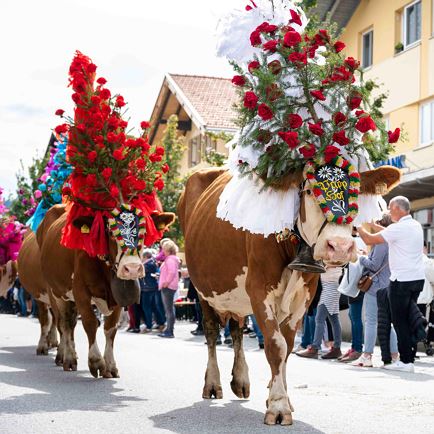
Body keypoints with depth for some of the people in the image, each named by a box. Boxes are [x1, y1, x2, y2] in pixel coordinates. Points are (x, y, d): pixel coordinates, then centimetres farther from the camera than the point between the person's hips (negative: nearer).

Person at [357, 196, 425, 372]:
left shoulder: (399, 228, -14)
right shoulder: (416, 226, 12)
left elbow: (369, 240, -12)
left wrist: (358, 227, 5)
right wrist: (374, 225, 34)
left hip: (402, 280, -8)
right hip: (417, 278, 8)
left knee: (400, 321, -3)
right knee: (408, 320, 12)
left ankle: (406, 361, -4)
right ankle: (409, 358, 13)